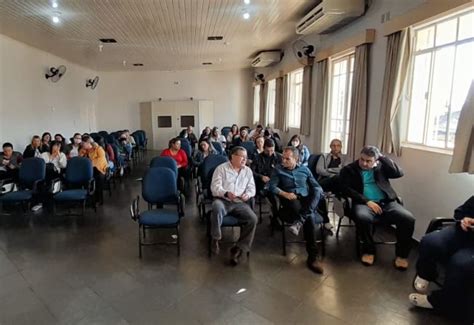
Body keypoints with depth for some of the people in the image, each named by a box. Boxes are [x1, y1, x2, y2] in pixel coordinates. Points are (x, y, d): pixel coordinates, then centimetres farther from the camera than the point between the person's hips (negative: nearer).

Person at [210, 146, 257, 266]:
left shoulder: (248, 171, 16)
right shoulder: (221, 168, 3)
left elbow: (252, 188, 13)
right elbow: (215, 187, -6)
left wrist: (248, 194, -12)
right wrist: (226, 193, -26)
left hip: (240, 203, 3)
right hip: (223, 200, -3)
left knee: (253, 219, -23)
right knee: (217, 207, -39)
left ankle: (239, 248, -11)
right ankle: (216, 239, -17)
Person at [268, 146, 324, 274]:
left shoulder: (305, 169, 18)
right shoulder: (278, 170, 11)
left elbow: (317, 187, 15)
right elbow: (272, 186, -1)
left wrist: (317, 192, -10)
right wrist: (285, 194, -18)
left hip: (307, 200, 2)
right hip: (290, 201, -2)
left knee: (317, 192, -35)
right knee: (309, 218, -35)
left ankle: (299, 221, -45)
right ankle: (312, 255, -26)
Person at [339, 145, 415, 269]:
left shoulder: (381, 167, 17)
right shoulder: (348, 169, 7)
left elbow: (399, 173, 2)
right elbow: (346, 189, -5)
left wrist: (382, 157, 0)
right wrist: (367, 201, -14)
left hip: (387, 203, 3)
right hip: (364, 203, -3)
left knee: (408, 218, -23)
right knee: (362, 217, -37)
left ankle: (401, 254, -2)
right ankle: (369, 250, -11)